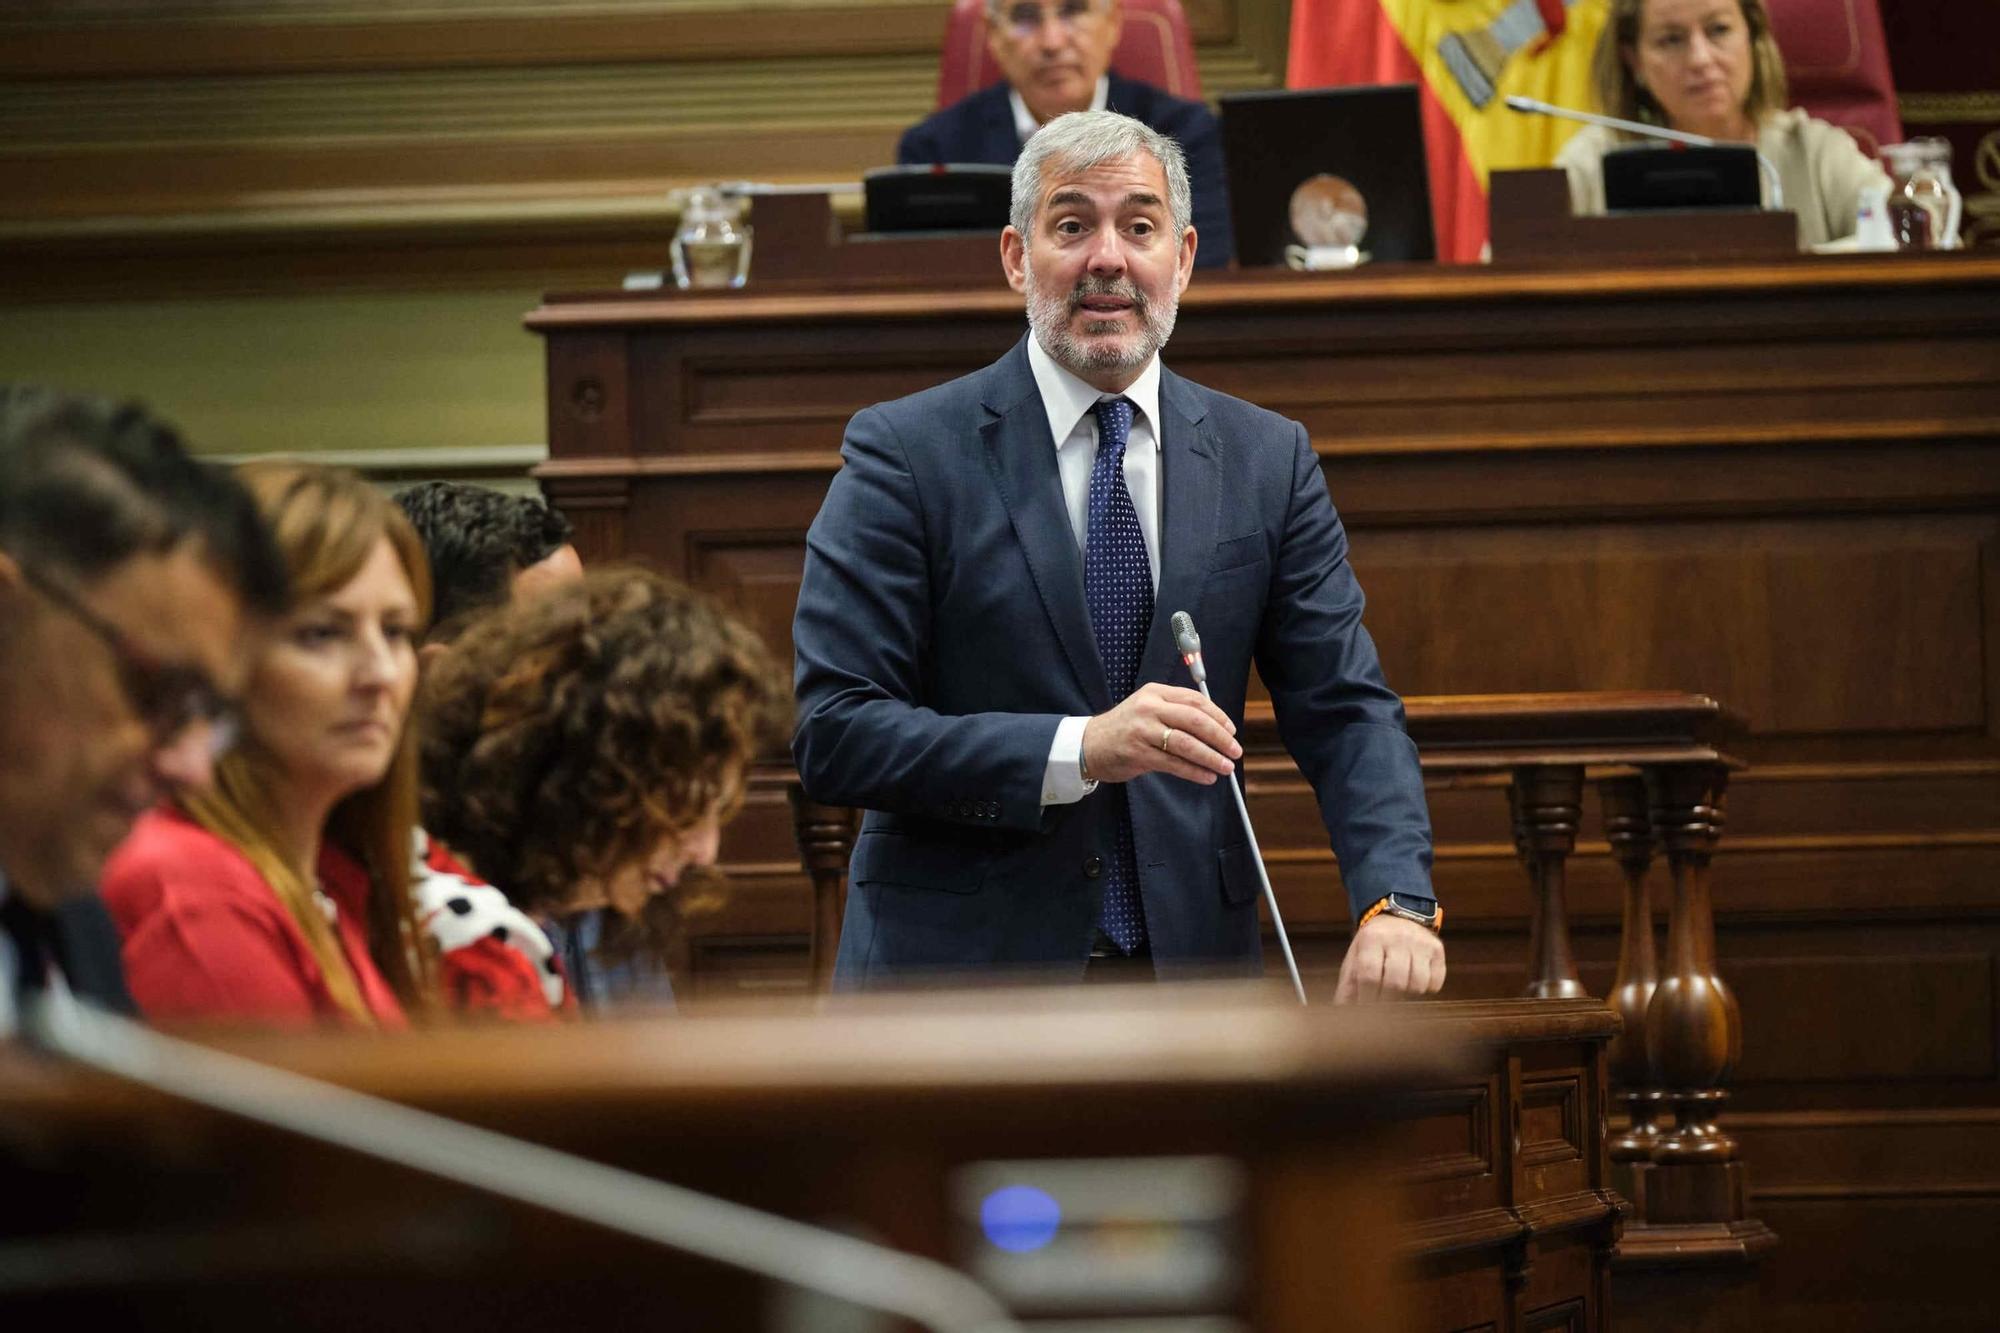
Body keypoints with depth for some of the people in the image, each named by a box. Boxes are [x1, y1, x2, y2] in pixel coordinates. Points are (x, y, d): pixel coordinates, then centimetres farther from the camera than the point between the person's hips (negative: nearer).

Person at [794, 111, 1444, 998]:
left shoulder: (1268, 459, 8)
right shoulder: (906, 454, -3)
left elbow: (1343, 708, 4)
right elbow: (830, 733, -11)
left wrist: (1397, 901, -15)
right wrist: (1077, 750, -23)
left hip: (1188, 972, 3)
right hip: (961, 978, -3)